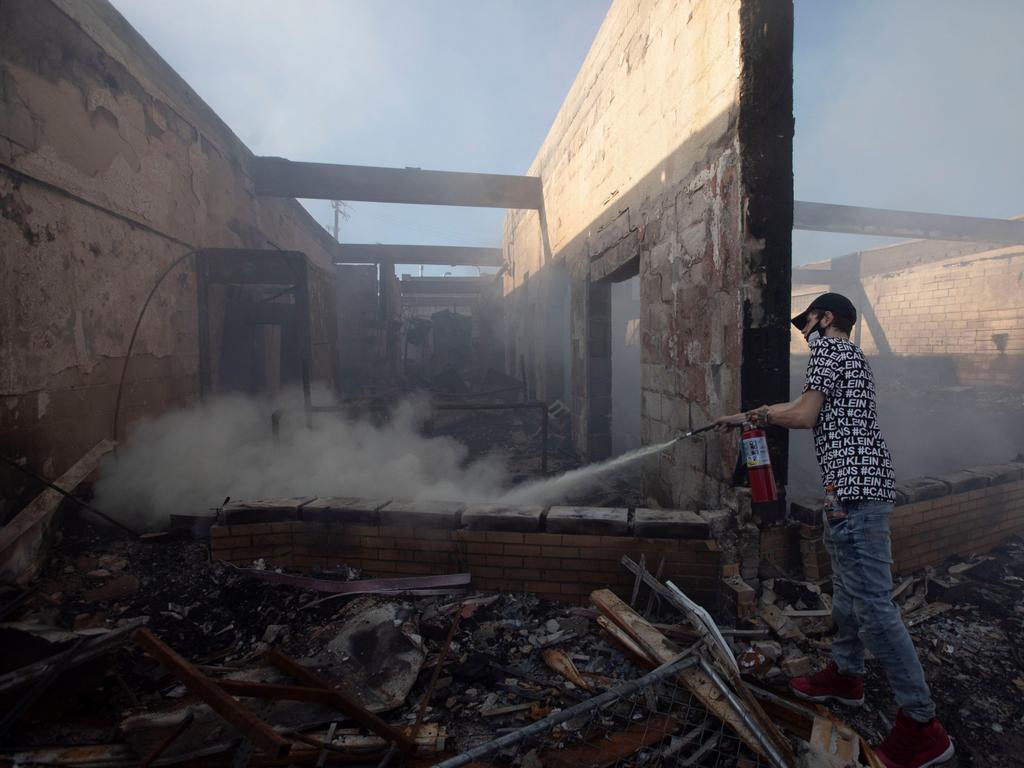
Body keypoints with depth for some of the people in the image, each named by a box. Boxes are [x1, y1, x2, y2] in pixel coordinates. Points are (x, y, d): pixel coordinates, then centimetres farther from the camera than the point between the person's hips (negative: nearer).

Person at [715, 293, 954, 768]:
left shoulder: (826, 346, -6)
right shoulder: (852, 356, 24)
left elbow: (804, 416, -14)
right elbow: (812, 407, 25)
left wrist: (760, 414, 4)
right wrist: (744, 418, 26)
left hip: (853, 486, -11)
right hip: (861, 483, 11)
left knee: (873, 605, -7)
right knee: (848, 590, 20)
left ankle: (922, 726, 2)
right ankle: (846, 675, 34)